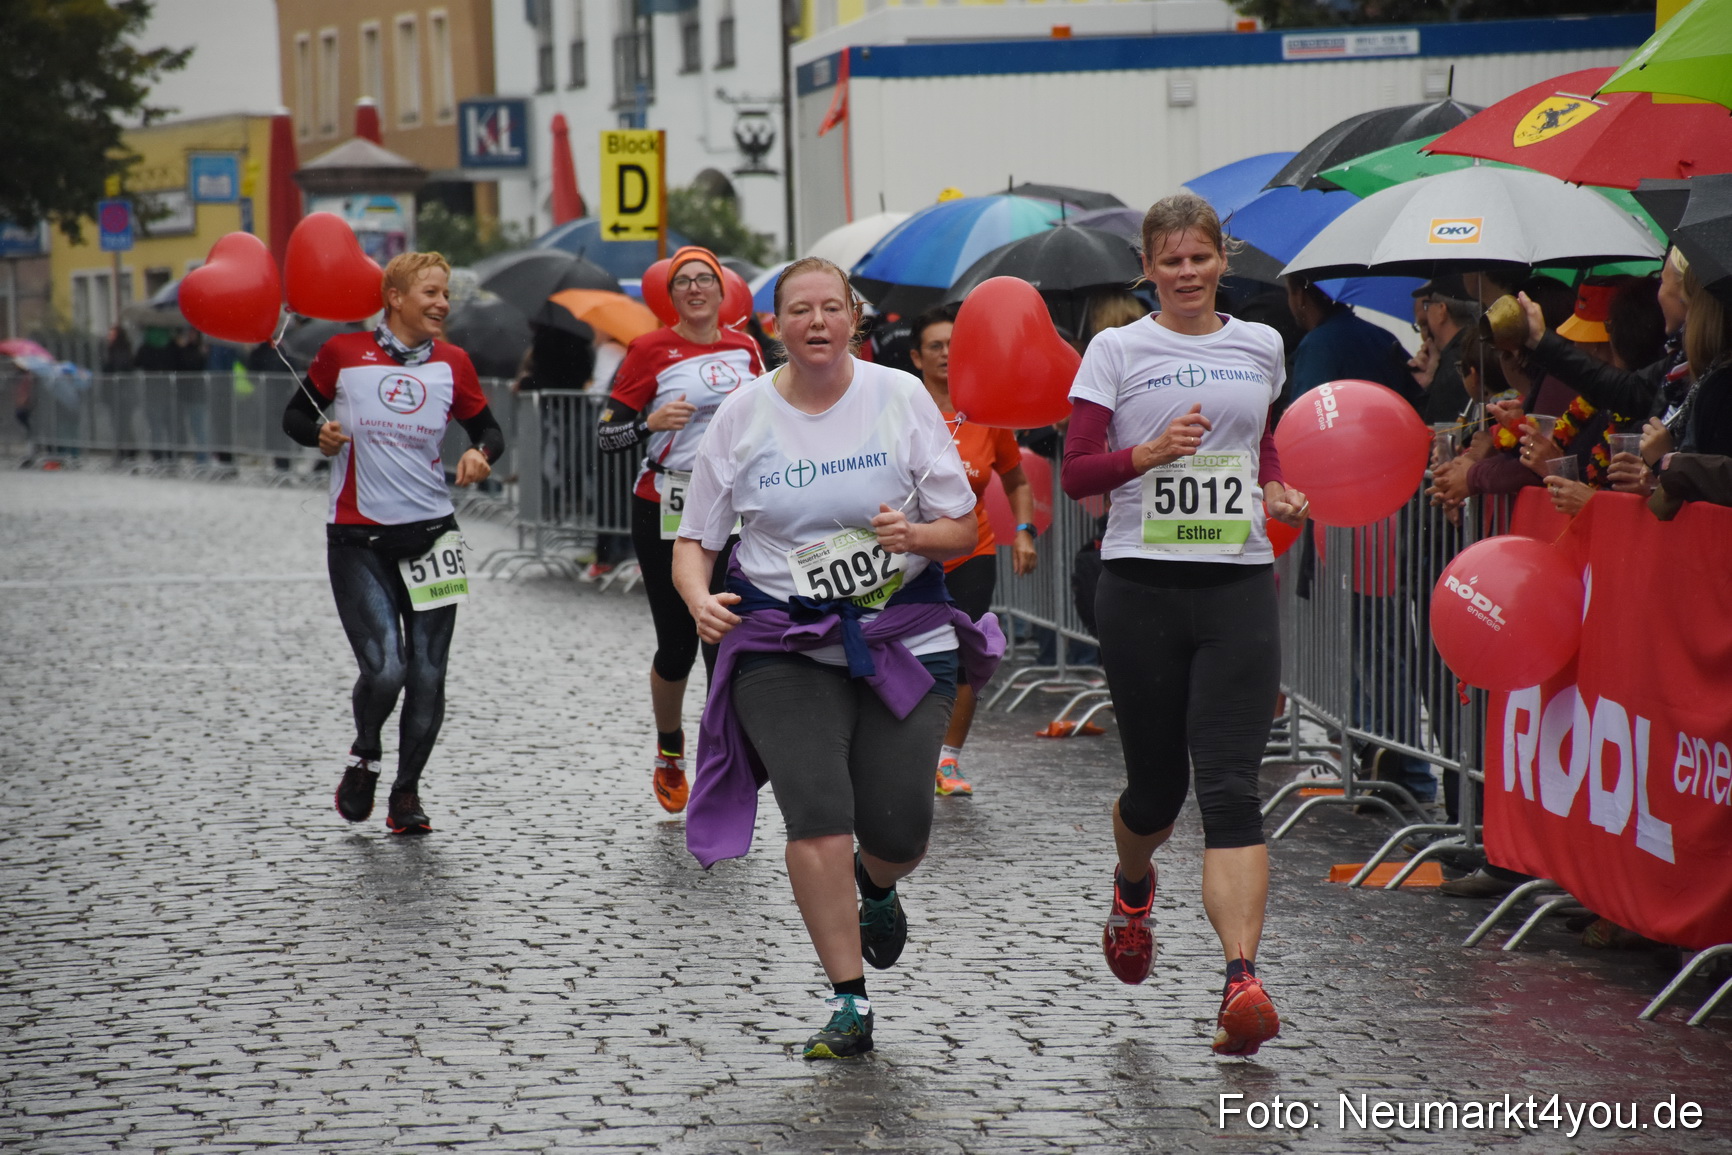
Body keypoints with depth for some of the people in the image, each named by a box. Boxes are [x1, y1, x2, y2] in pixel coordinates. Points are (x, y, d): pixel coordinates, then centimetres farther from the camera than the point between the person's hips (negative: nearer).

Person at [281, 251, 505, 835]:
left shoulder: (452, 364, 4)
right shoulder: (343, 354, -2)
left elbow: (488, 429, 14)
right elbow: (294, 415, 10)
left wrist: (481, 454, -9)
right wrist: (319, 433, -12)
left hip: (430, 534, 3)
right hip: (358, 539, -3)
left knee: (427, 677, 2)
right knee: (384, 670, -14)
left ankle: (406, 792, 21)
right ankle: (365, 755, 17)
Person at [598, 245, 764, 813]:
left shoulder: (744, 349, 7)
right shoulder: (651, 350, -5)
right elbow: (607, 436, -6)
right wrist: (652, 423, -22)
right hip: (664, 512, -2)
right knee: (677, 645, 6)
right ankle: (669, 754, 32)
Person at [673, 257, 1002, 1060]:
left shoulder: (900, 398, 0)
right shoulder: (743, 415, 1)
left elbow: (963, 530, 3)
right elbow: (694, 539, 7)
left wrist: (913, 535, -19)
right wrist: (700, 598, -15)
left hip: (903, 636, 0)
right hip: (781, 645, 0)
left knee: (899, 829, -4)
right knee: (818, 817, -16)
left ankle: (878, 886, 36)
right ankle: (848, 1003, -5)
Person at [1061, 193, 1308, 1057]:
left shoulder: (1260, 347, 12)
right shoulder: (1117, 351, 1)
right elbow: (1075, 473, -4)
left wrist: (1276, 491, 11)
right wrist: (1149, 452, -21)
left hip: (1238, 586, 1)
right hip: (1143, 587, -1)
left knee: (1230, 788, -12)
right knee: (1156, 785, 9)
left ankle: (1242, 982, -22)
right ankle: (1132, 886, 46)